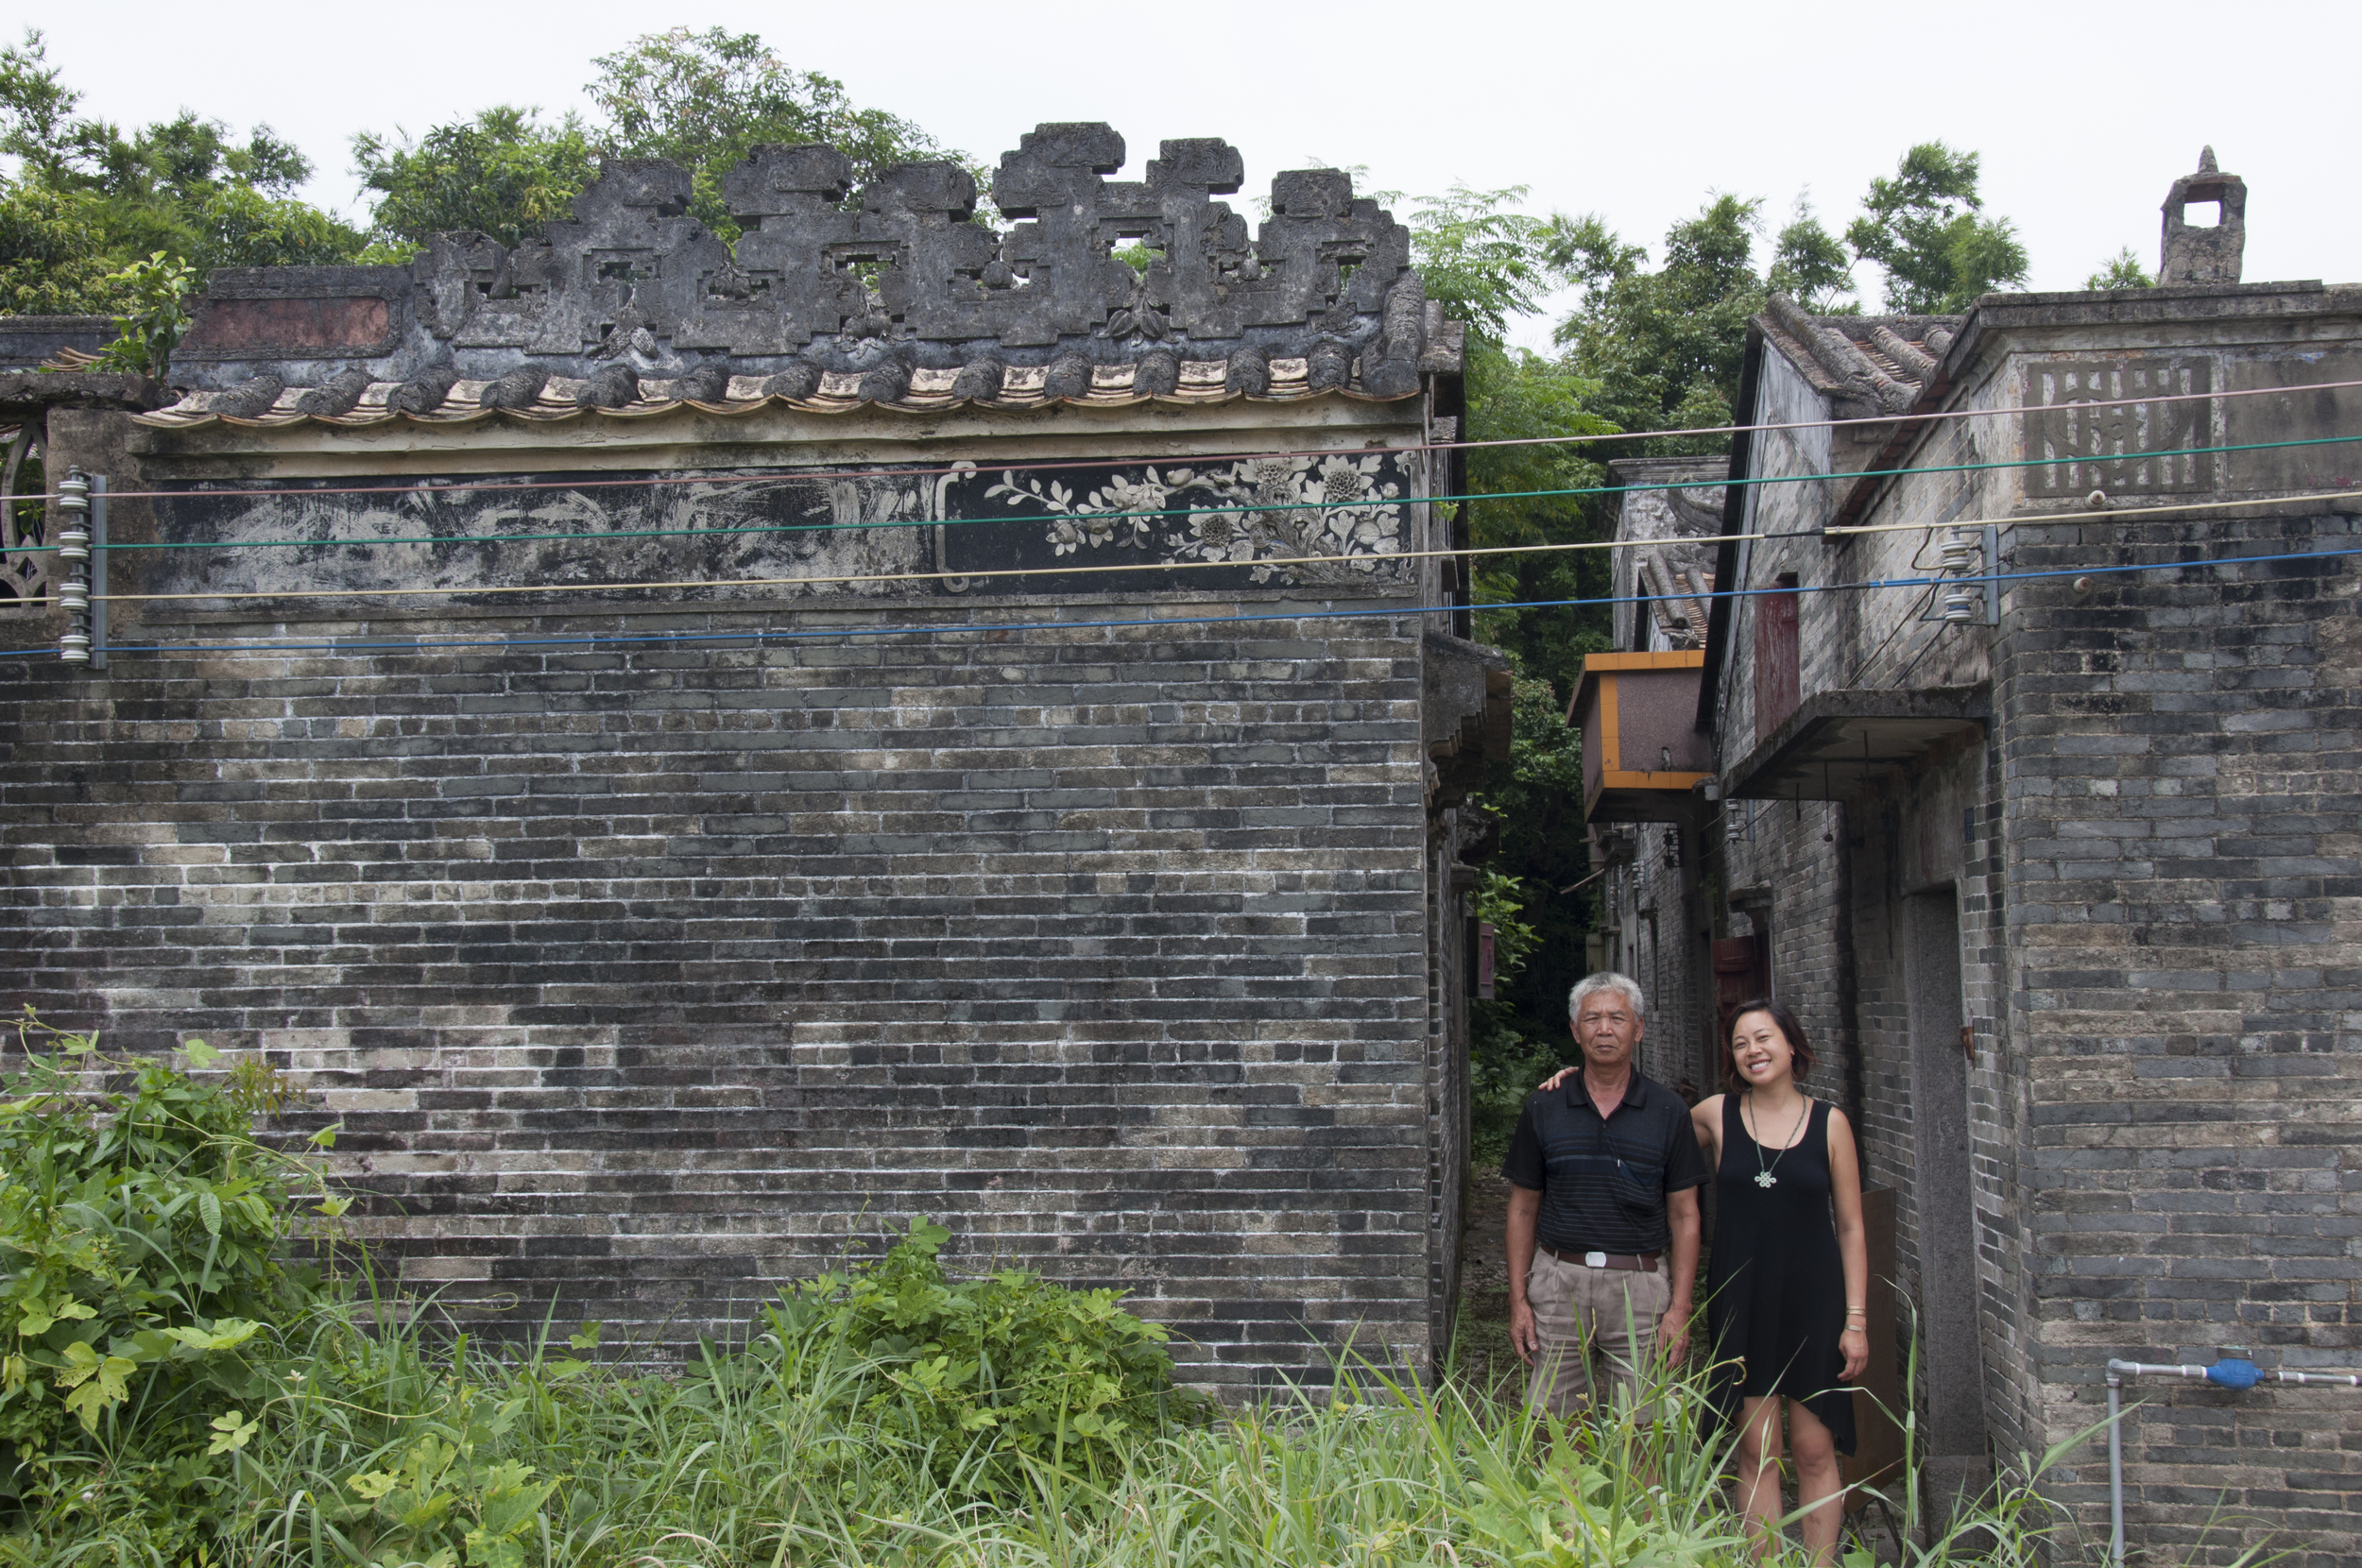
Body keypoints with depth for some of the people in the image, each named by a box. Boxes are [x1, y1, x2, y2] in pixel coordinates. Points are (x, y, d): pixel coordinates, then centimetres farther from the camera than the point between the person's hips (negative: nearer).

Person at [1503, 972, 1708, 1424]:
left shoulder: (1668, 1112, 4)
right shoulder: (1542, 1108, 5)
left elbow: (1684, 1216, 4)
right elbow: (1523, 1208, 9)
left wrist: (1680, 1307, -3)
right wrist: (1518, 1299, 3)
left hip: (1640, 1286, -1)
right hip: (1558, 1282, 1)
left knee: (1640, 1430, 2)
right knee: (1554, 1430, 4)